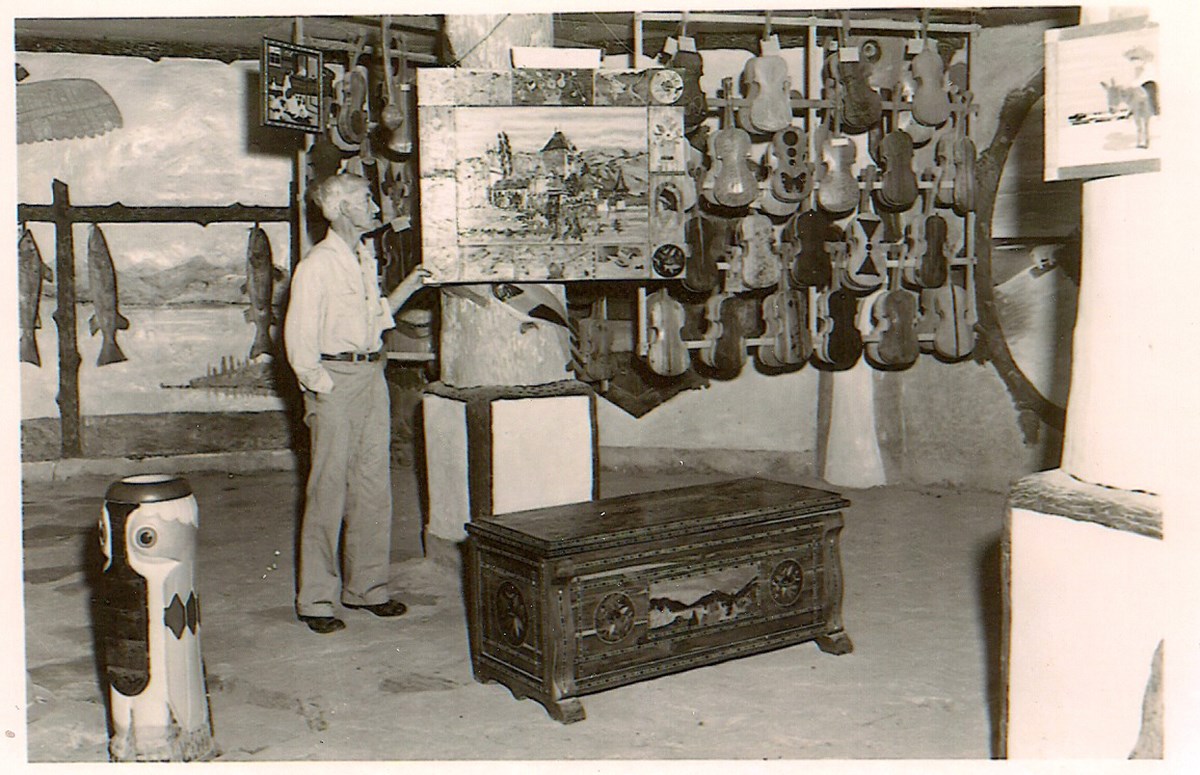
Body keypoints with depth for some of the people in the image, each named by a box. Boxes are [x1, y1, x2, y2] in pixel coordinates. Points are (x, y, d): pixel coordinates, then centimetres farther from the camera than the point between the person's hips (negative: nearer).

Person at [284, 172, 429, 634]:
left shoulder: (366, 259, 15)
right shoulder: (317, 265, -8)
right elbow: (298, 337, -11)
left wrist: (406, 288, 16)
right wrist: (319, 388, -13)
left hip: (372, 374, 8)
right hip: (335, 379, -7)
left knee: (374, 485, 10)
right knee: (328, 488, -3)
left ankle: (366, 586, 21)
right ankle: (314, 599, 7)